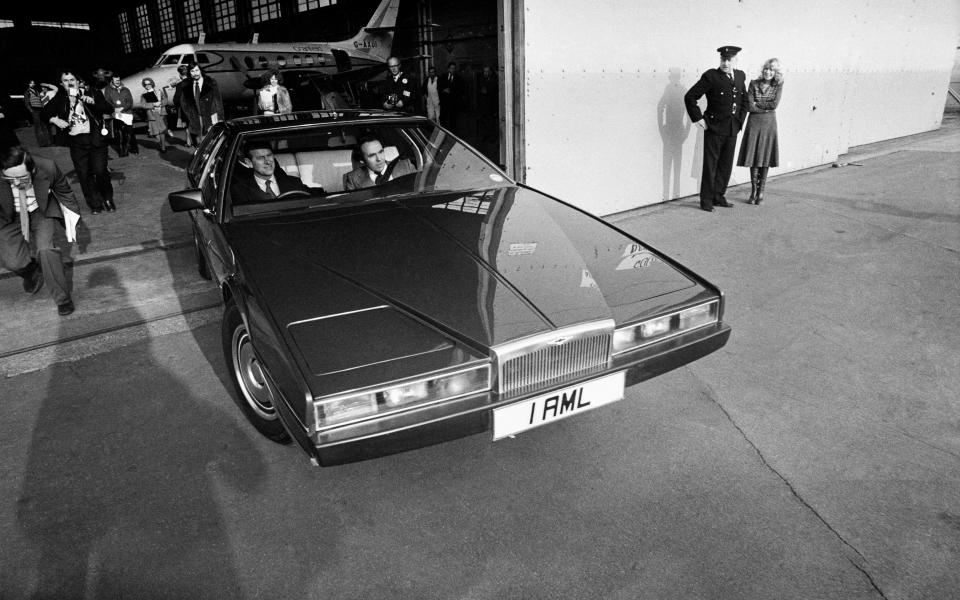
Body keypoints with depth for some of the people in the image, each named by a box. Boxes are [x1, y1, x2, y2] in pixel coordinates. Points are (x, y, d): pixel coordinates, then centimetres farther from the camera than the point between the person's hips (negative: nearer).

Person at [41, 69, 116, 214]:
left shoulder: (91, 93, 2)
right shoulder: (59, 99, 8)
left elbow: (107, 108, -7)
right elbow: (44, 113, 12)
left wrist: (93, 102, -24)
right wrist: (54, 119, -8)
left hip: (95, 138, -3)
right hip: (76, 142, 3)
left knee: (100, 171, -8)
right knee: (84, 175, 3)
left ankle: (108, 199, 16)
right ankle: (95, 204, 15)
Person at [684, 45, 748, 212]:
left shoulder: (740, 76, 10)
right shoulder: (711, 76, -8)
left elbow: (744, 100, 24)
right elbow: (690, 97, -10)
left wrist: (740, 119, 15)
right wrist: (698, 118, -12)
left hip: (732, 129, 6)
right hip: (714, 128, -6)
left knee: (726, 165, 10)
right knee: (710, 165, -1)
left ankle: (718, 196, 21)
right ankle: (706, 200, 6)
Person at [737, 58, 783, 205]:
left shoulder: (778, 85, 2)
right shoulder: (754, 84, 0)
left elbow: (775, 104, -10)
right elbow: (749, 106, -8)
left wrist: (757, 103, -8)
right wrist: (766, 108, -8)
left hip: (769, 124, 0)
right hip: (754, 123, 0)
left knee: (765, 157, 3)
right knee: (753, 157, 1)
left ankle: (761, 192, 12)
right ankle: (753, 192, 10)